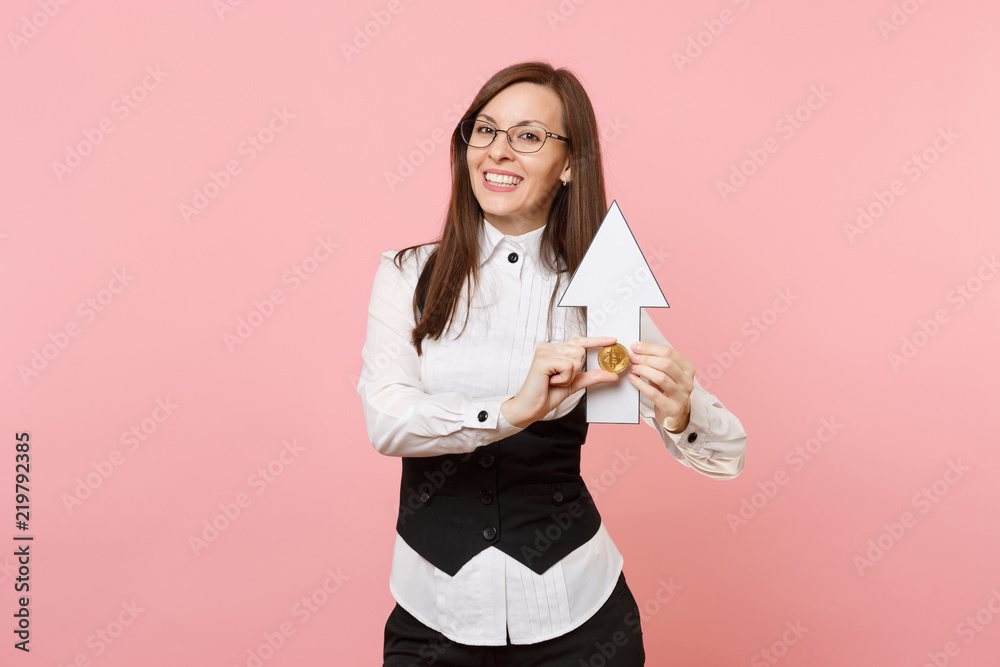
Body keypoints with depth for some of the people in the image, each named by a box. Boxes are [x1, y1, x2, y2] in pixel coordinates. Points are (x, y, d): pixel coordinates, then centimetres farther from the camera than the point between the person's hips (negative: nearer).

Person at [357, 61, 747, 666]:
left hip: (573, 615, 1)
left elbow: (727, 453, -7)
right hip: (433, 616, 0)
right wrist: (511, 411, -35)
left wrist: (680, 414, -29)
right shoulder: (409, 275, -3)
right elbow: (385, 420, -18)